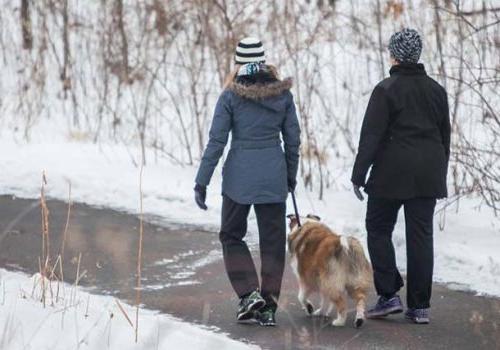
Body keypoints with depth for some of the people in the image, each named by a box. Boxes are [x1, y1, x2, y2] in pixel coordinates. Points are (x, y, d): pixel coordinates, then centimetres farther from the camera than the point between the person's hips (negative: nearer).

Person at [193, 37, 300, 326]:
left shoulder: (231, 96, -8)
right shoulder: (283, 93, 1)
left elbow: (216, 141, -8)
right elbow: (293, 139, 6)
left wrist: (202, 182, -3)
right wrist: (291, 175, 18)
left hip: (239, 175, -2)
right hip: (274, 176, 2)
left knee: (232, 235, 14)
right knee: (272, 240, 9)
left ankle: (249, 294, 0)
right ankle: (268, 305, 8)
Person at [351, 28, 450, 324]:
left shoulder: (386, 89, -9)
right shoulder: (436, 90, 9)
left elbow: (371, 136, -11)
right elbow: (445, 136, 16)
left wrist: (359, 175, -7)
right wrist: (440, 175, 24)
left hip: (392, 175, -5)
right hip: (428, 175, 5)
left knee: (378, 228, 9)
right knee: (421, 234, 6)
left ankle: (389, 295, 1)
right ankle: (420, 305, 6)